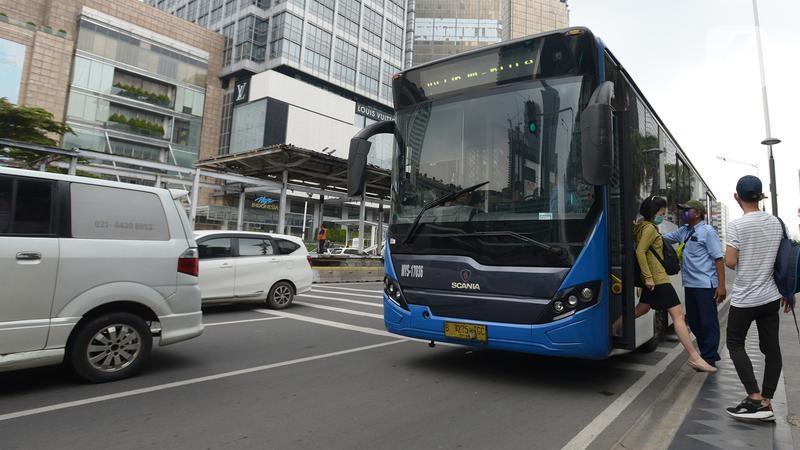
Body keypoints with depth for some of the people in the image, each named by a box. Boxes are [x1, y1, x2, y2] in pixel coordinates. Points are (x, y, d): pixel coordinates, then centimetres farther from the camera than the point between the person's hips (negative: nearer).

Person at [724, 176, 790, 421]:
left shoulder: (737, 225, -14)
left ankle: (755, 399, -2)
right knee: (771, 347, 8)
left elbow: (730, 262, -17)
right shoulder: (776, 223, 4)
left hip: (744, 298, -5)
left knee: (735, 344, 7)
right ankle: (766, 402, 13)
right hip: (771, 297, 6)